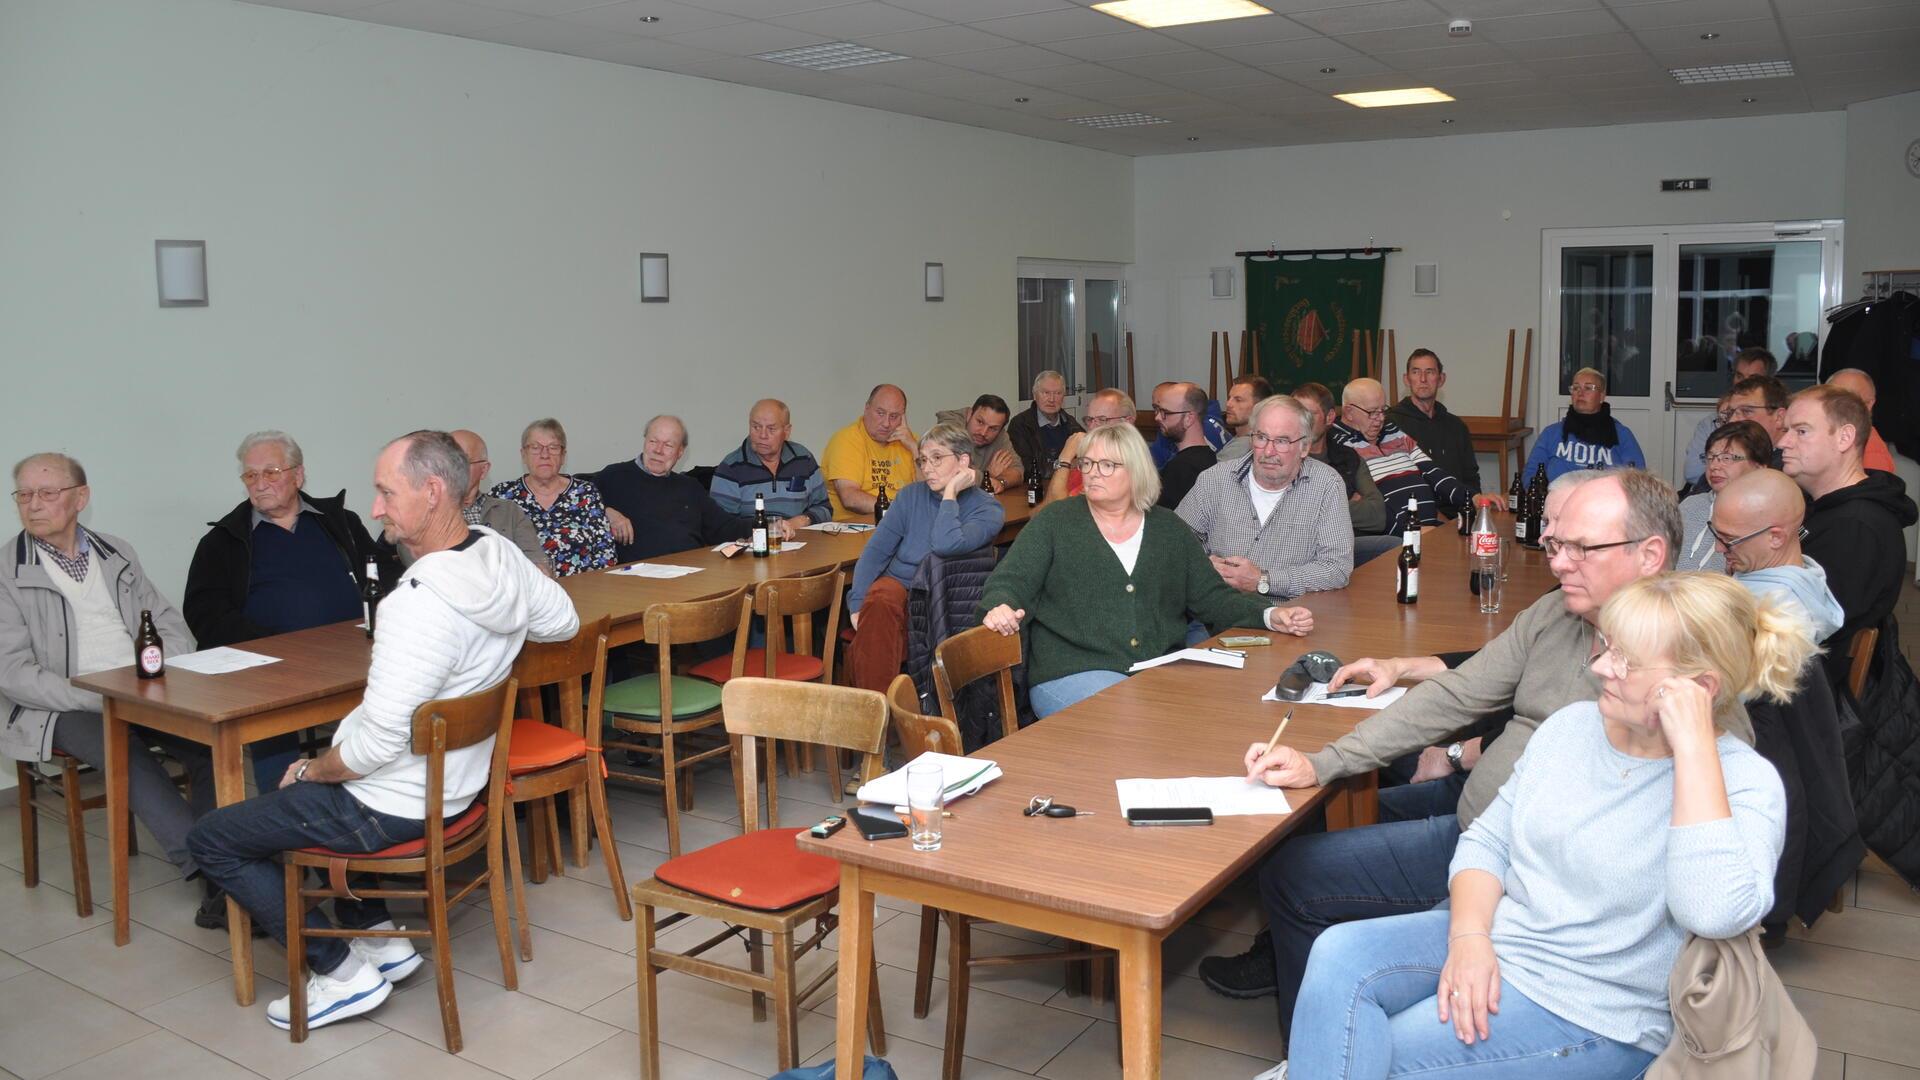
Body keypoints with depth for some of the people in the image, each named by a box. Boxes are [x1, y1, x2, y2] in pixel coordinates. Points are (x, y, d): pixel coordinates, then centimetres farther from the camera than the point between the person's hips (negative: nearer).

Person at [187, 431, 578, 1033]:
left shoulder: (419, 604, -32)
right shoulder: (502, 554, -7)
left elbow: (378, 741, -27)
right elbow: (564, 622, 12)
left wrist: (311, 771, -9)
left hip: (394, 805, -9)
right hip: (457, 780, 9)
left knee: (210, 840, 8)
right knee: (293, 792, 33)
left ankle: (341, 973, 8)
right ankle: (380, 938, 26)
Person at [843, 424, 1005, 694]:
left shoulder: (988, 509, -4)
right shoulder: (911, 495, 7)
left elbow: (945, 545, -25)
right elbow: (875, 552, 3)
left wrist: (950, 492, -15)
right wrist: (857, 604, -10)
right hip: (897, 584, 3)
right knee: (881, 603, -34)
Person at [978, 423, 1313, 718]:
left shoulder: (1169, 529, 15)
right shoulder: (1056, 521, 6)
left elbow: (1211, 596, 15)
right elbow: (1009, 583, -1)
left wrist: (1271, 616, 0)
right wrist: (1000, 608, -25)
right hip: (1072, 672, -3)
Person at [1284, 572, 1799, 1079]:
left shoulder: (1746, 783, -12)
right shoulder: (1573, 723, 4)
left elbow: (1717, 913, -32)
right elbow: (1486, 841, 8)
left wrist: (1694, 746, -28)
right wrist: (1468, 934, -12)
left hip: (1595, 1012, -5)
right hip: (1489, 942, 6)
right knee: (1339, 954, -20)